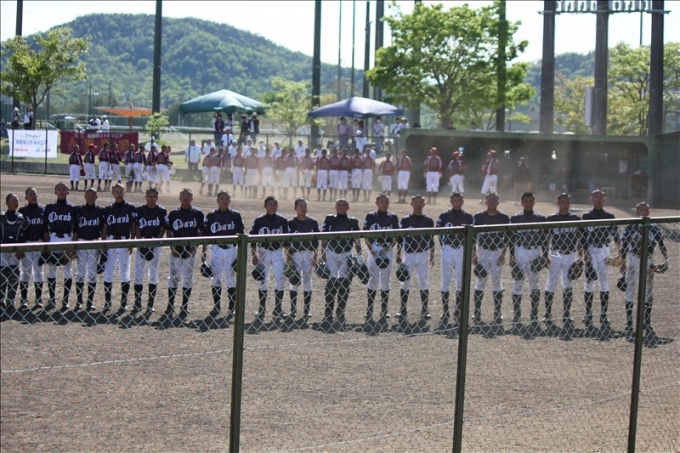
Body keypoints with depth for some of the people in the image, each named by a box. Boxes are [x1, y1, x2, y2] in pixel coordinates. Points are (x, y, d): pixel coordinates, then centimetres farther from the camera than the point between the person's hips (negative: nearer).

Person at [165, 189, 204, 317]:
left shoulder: (197, 214, 1)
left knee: (188, 278, 3)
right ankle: (170, 306, 12)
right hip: (176, 251, 1)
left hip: (190, 251, -1)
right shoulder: (173, 213, 3)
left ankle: (184, 307, 10)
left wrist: (194, 247, -6)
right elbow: (168, 231, 7)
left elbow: (201, 232, 4)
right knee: (173, 278, 3)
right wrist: (172, 247, -3)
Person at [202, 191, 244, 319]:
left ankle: (231, 309, 4)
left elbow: (241, 234, 6)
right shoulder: (211, 216, 3)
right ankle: (216, 307, 19)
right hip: (215, 249, 1)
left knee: (230, 279, -1)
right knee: (215, 279, 7)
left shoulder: (235, 215, 2)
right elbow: (206, 235, 7)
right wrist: (203, 252, 5)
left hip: (231, 250, -1)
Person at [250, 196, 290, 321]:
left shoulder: (282, 221, 3)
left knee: (281, 279, -7)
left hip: (277, 252, 1)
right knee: (263, 281, 2)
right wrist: (254, 256, -5)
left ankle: (278, 309, 3)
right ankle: (262, 309, 11)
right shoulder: (259, 221, -2)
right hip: (263, 252, -1)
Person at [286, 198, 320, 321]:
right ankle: (293, 309, 7)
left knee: (307, 280, 4)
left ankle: (307, 309, 9)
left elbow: (316, 241, 6)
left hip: (308, 254, 1)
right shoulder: (291, 223, 0)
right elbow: (288, 242, 0)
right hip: (295, 254, -1)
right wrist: (288, 258, -5)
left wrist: (315, 257, 2)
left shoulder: (313, 222, 4)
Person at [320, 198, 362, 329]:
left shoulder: (353, 222, 5)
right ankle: (328, 312, 0)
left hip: (347, 254, 1)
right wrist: (323, 253, -1)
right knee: (331, 281, -8)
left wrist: (359, 256, 1)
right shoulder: (329, 219, 4)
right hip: (331, 253, -1)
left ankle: (340, 312, 13)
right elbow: (324, 238, 5)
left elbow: (357, 240, 7)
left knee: (344, 283, 2)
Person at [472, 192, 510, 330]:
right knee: (480, 283, 1)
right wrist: (474, 255, -3)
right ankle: (477, 313, 7)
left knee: (497, 284, 1)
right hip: (483, 252, 0)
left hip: (497, 253, 0)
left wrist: (503, 255, -5)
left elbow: (507, 238, 3)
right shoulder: (478, 217, 0)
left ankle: (497, 315, 5)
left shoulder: (504, 218, 1)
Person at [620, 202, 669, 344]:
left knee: (648, 295, 8)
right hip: (633, 262, -2)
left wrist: (666, 259, -9)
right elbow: (624, 246, 0)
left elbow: (662, 245, 4)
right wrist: (623, 263, -4)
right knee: (630, 294, 1)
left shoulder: (655, 228, 2)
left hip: (648, 263, 2)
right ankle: (629, 327, 7)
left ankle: (647, 324, 19)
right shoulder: (630, 227, -3)